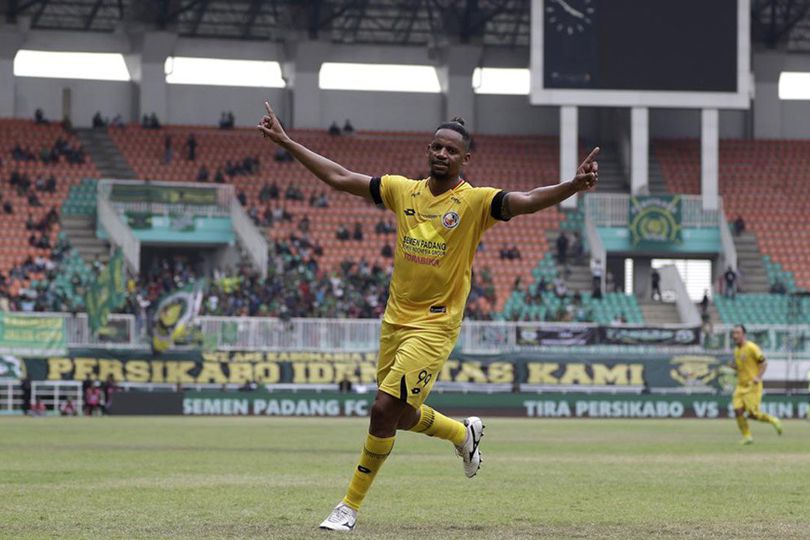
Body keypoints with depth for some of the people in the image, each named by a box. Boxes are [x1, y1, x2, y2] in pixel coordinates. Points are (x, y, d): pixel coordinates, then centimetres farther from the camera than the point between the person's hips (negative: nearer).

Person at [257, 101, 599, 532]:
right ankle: (464, 434, 45)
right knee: (403, 417, 14)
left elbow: (527, 201, -24)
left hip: (434, 326, -6)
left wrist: (574, 186, -42)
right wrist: (286, 143, 11)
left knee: (385, 409, -13)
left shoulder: (474, 202, -8)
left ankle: (350, 507, -1)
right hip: (395, 319, 6)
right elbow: (339, 178, 12)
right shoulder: (404, 190, 6)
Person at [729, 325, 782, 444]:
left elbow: (764, 363, -10)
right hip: (741, 385, 7)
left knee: (752, 414, -10)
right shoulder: (736, 350, 11)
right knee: (738, 410, -7)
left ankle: (772, 420, 16)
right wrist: (734, 366, 1)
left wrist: (758, 377, -23)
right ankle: (747, 436, 5)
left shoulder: (752, 347, -12)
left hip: (753, 385, -7)